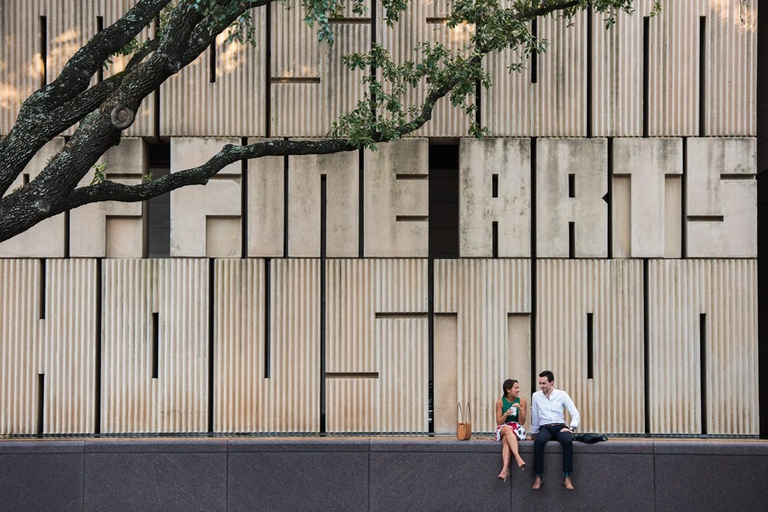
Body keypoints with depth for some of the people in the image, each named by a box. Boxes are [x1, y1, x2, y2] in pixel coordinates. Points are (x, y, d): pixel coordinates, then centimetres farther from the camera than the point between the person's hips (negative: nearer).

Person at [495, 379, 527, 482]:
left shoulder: (521, 401, 3)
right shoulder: (500, 402, 2)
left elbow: (521, 422, 0)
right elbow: (498, 422, 0)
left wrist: (520, 410, -17)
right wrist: (506, 414, -19)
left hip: (517, 429, 0)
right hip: (502, 429, 0)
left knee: (506, 439, -35)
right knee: (507, 429, -38)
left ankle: (505, 469, -50)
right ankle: (518, 458, -53)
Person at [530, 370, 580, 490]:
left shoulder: (562, 395, 4)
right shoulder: (536, 396, 8)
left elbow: (575, 413, 3)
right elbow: (534, 417, 17)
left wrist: (571, 428, -9)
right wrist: (534, 432, 23)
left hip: (560, 427, 0)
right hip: (545, 428, 0)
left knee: (568, 441, -36)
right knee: (538, 441, -36)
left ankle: (567, 478, -32)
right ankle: (538, 477, -33)